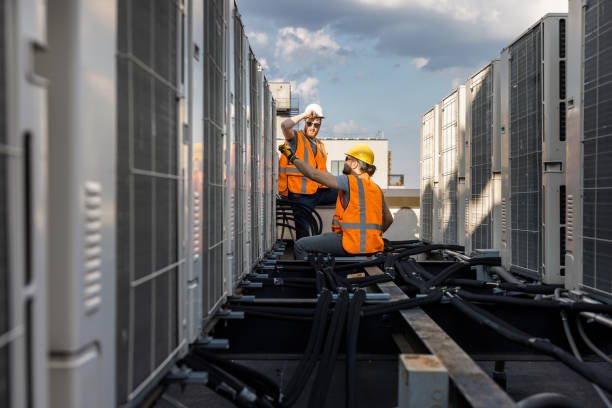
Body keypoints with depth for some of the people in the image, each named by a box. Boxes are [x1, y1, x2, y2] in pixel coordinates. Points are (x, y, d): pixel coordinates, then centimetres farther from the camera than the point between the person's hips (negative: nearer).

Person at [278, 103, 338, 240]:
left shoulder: (320, 145, 22)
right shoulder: (295, 138, 1)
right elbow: (285, 125, -22)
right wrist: (305, 114, -11)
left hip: (318, 192, 6)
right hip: (301, 194, -6)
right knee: (303, 233, -8)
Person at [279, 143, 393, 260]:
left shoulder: (350, 181, -10)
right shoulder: (376, 188, 13)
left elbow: (315, 175, -12)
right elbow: (388, 219, 17)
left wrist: (293, 157, -1)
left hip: (353, 243, -9)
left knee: (300, 245, -3)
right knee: (325, 236, 33)